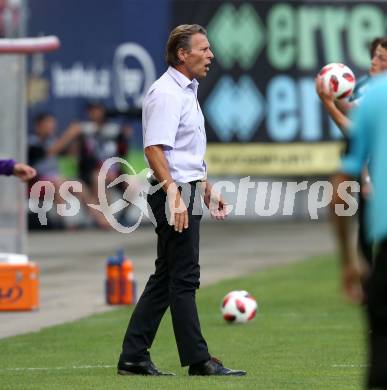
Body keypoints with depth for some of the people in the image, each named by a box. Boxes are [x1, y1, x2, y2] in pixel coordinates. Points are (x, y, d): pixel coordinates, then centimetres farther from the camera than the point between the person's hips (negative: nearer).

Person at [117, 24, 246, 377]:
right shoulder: (166, 93, -14)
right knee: (184, 278, -6)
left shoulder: (187, 92, 18)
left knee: (166, 278, 11)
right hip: (173, 192, -10)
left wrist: (207, 190, 26)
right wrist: (175, 196, -29)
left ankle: (134, 357, 13)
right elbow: (154, 149, -22)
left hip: (186, 191, 11)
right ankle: (198, 360, -4)